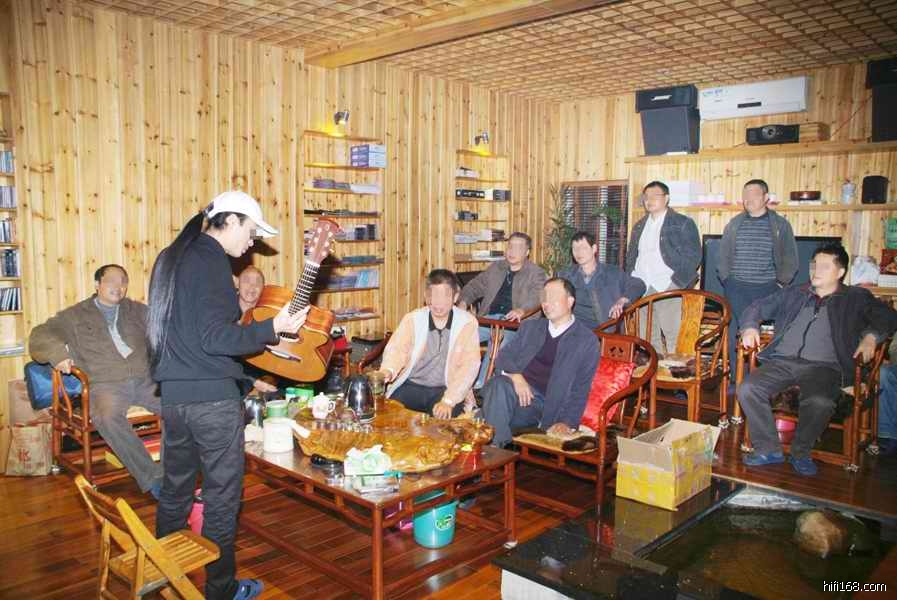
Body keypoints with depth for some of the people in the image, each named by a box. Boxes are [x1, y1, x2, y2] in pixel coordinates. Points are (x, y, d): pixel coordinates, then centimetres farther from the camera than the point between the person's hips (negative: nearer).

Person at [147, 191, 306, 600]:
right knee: (221, 494, 5)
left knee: (175, 489, 20)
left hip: (172, 392, 8)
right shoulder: (211, 261, -14)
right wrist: (274, 327, -15)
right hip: (212, 397, -8)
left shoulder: (171, 258, 14)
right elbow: (216, 337, -21)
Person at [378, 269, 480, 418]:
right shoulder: (412, 319, 5)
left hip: (447, 389, -1)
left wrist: (448, 401, -23)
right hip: (411, 386, 2)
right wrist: (387, 371, -32)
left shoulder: (467, 323, -2)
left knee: (440, 417, -31)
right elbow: (397, 349, -8)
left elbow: (469, 365, -10)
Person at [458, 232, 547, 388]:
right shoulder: (496, 267, 24)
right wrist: (464, 302, 3)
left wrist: (522, 310, -28)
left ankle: (480, 386, -28)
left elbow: (537, 296, -7)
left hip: (513, 322, -4)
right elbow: (475, 285, 25)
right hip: (488, 317, 5)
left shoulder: (536, 273, 10)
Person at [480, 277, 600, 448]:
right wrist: (515, 376, -10)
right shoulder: (529, 326, 22)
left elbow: (580, 389, 2)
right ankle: (495, 448, -31)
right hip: (516, 389, 4)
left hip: (544, 404, -3)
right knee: (499, 384, -33)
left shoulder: (587, 340, 8)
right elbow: (502, 357, 13)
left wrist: (567, 423, -12)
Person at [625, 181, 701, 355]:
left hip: (668, 289, -5)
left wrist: (676, 283, -13)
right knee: (647, 338, 5)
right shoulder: (639, 226, 20)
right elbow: (631, 256, 24)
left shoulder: (683, 223, 2)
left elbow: (693, 256, -5)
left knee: (673, 337, -7)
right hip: (643, 288, 5)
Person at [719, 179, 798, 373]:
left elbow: (790, 259, 7)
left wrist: (780, 284, 0)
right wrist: (726, 280, 7)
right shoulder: (734, 224, 10)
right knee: (736, 333, -3)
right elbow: (723, 255, 16)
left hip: (767, 289, -1)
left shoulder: (780, 224, 5)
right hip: (736, 288, 1)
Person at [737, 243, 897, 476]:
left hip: (823, 366, -2)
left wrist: (871, 336, -8)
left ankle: (801, 452, -8)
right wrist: (750, 327, 5)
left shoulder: (856, 298, 18)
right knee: (748, 389, -25)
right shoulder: (793, 294, 24)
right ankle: (769, 449, -9)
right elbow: (758, 307, 26)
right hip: (781, 361, 3)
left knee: (819, 402, -35)